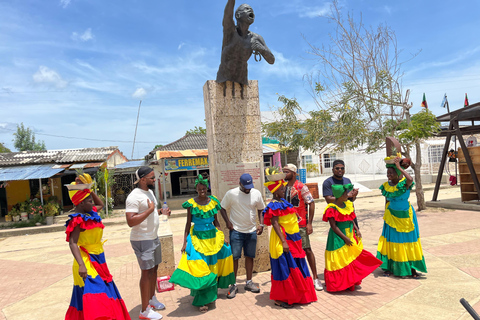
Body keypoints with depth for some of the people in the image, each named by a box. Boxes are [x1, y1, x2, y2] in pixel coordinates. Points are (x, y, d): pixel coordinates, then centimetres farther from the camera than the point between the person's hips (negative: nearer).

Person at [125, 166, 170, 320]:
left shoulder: (149, 192, 9)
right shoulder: (134, 197, -21)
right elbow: (131, 221, -28)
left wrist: (161, 211, 3)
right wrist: (150, 210, -27)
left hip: (154, 237, 9)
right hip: (142, 240, -9)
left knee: (154, 268, 19)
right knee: (147, 272, -2)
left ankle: (152, 299, 37)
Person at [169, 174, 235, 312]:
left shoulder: (213, 202, 1)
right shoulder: (191, 204, -6)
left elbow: (216, 222, 9)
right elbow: (188, 224, -1)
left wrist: (223, 237, 5)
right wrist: (185, 242, -5)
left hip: (212, 237, 3)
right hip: (197, 238, -3)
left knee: (212, 267, 11)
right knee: (200, 268, -6)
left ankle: (210, 294, 32)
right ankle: (203, 301, 5)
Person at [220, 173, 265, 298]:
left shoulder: (256, 193, 0)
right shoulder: (231, 193, -9)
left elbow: (260, 209, 11)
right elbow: (222, 208, 1)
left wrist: (261, 224, 1)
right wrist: (228, 222, -12)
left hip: (252, 231, 3)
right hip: (236, 231, -3)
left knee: (250, 256, 12)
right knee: (234, 257, -1)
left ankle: (249, 282, 27)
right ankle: (233, 285, 13)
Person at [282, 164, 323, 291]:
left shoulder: (301, 187, -9)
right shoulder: (284, 187, 9)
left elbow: (311, 203, -10)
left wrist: (309, 223, -14)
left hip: (300, 224, -5)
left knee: (307, 250, -2)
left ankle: (315, 278, 9)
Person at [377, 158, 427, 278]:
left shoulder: (404, 183, -15)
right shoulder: (386, 186, -2)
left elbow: (410, 179, -41)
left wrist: (399, 167, -32)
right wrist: (385, 215, 10)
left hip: (405, 216, -3)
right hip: (392, 217, 4)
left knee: (409, 241, 9)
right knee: (392, 242, 10)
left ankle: (412, 268, 22)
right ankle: (390, 267, 21)